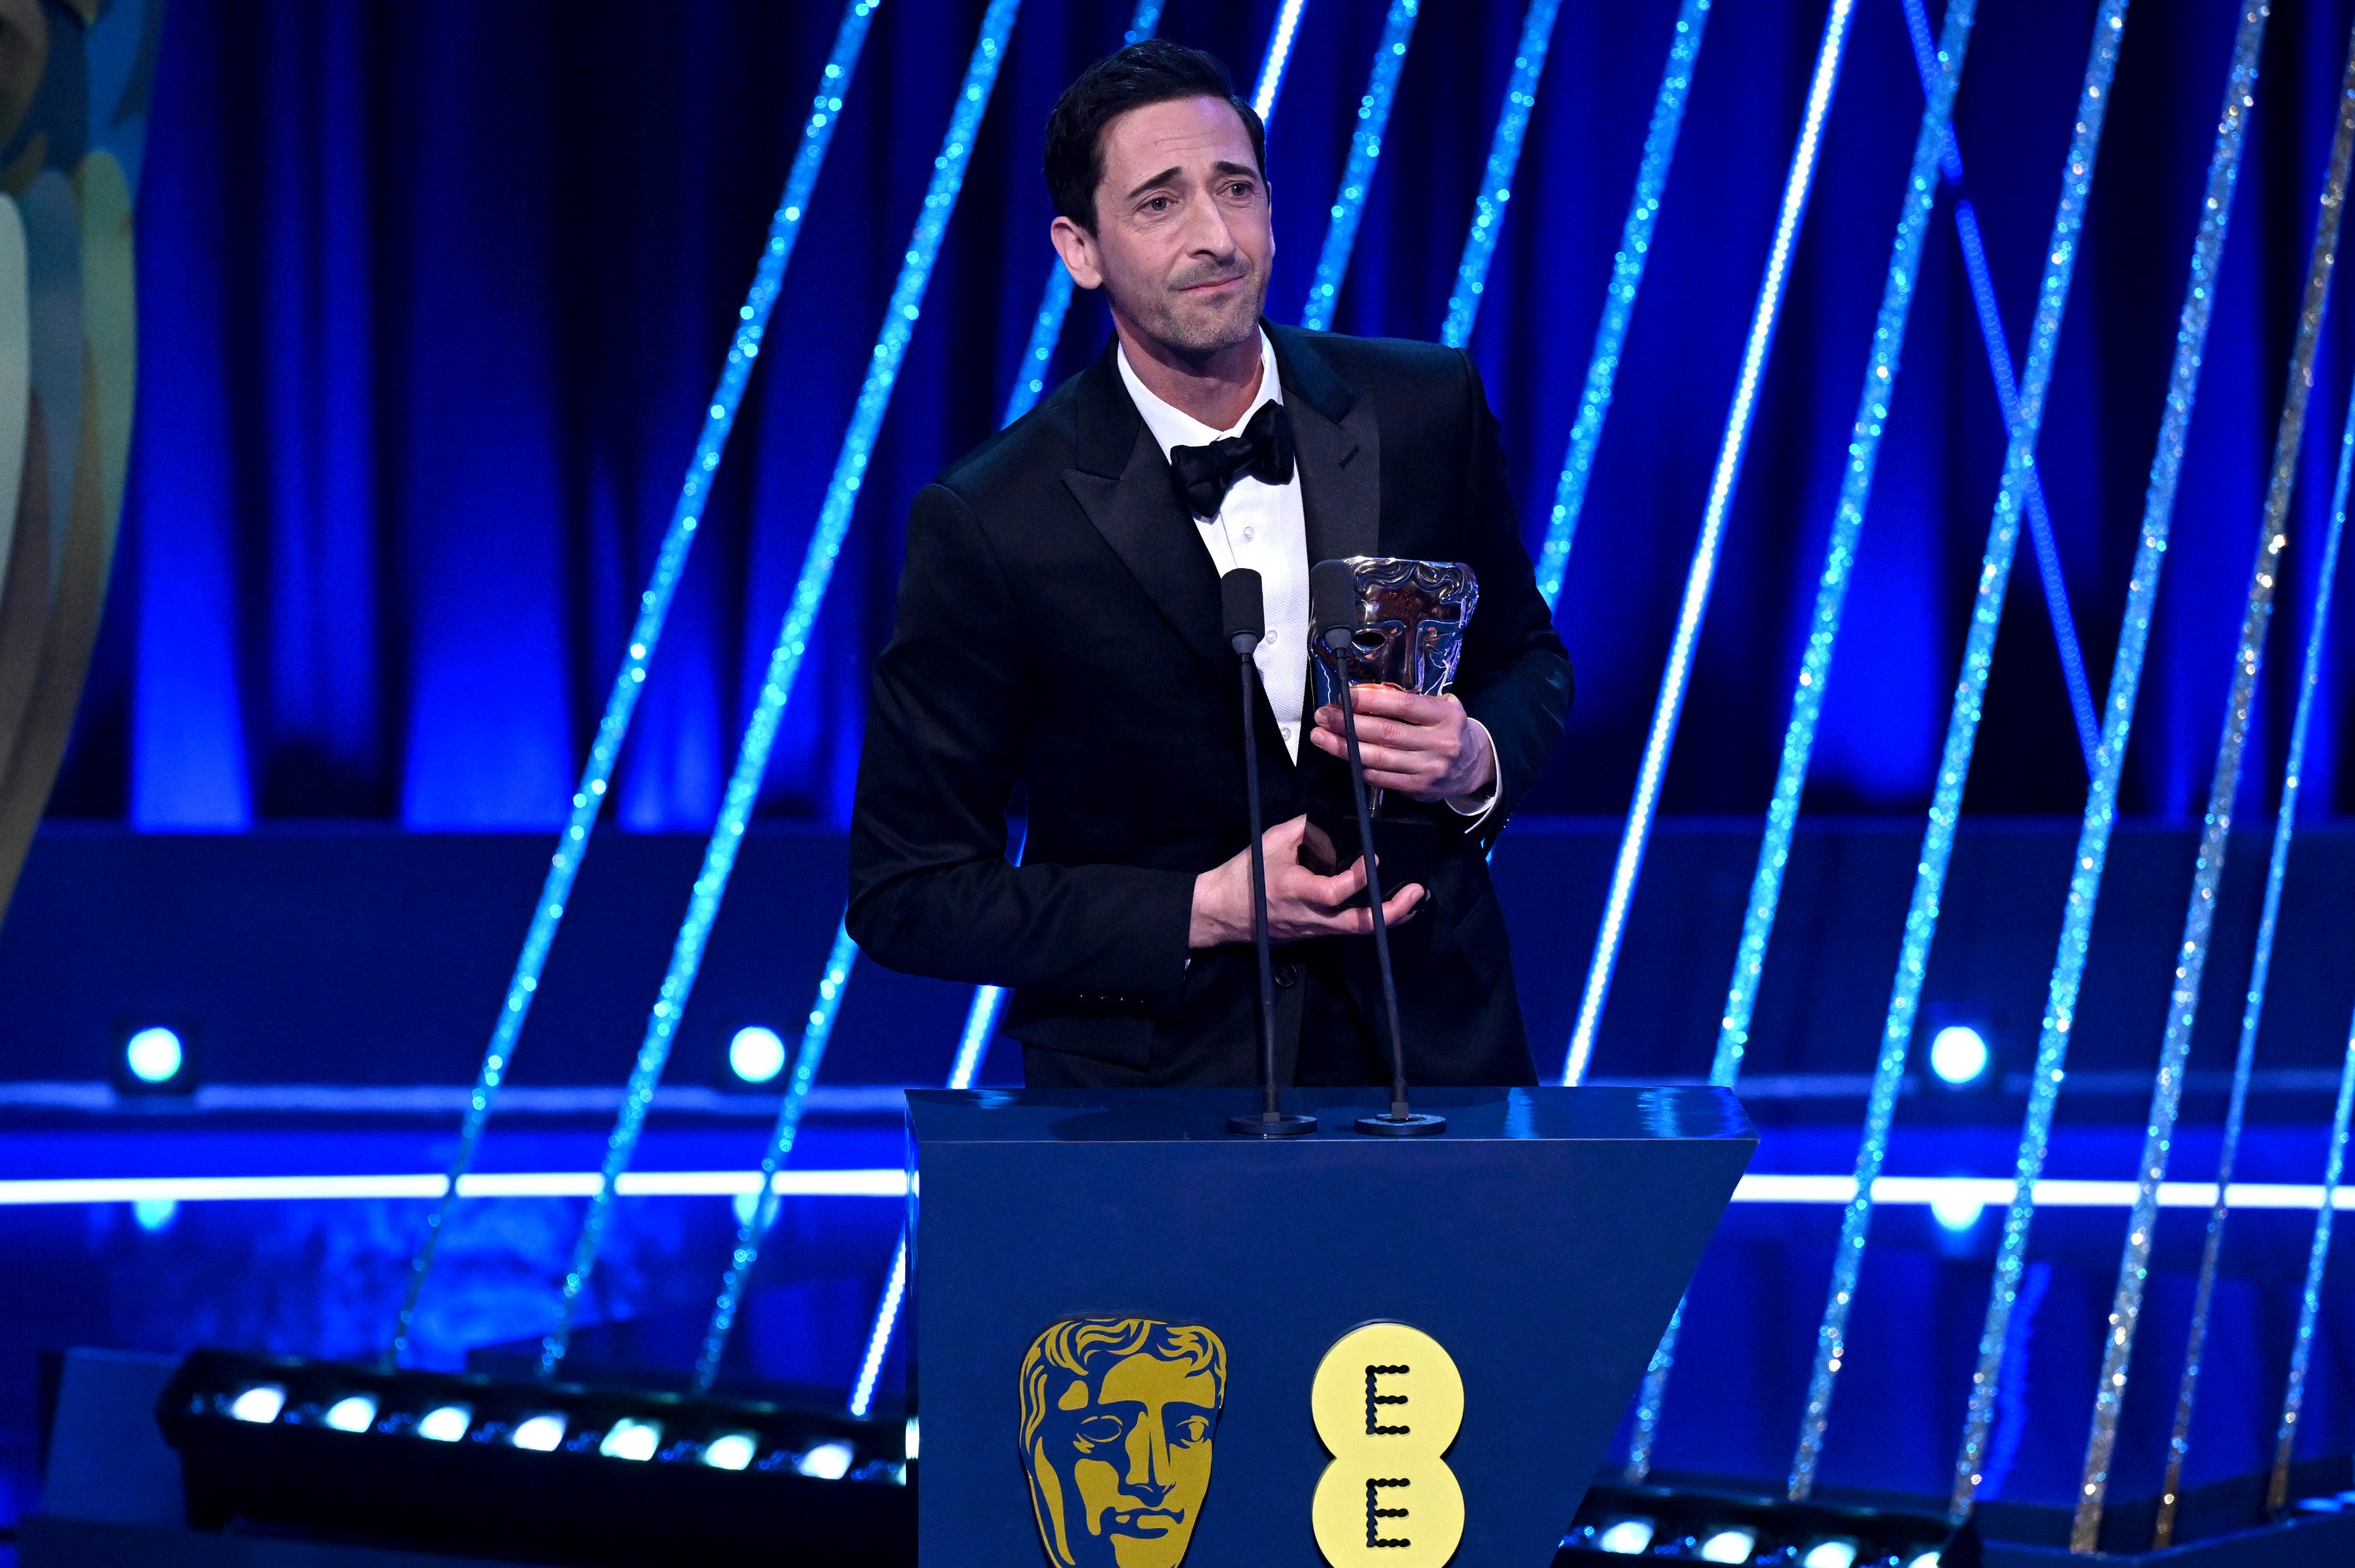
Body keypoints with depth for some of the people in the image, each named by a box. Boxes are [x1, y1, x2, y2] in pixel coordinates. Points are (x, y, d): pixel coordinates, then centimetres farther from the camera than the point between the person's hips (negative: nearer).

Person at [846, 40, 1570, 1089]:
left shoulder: (1428, 409, -3)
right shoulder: (989, 526, -12)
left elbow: (1527, 659, 14)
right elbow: (904, 896, -7)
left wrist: (1477, 764, -9)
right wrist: (1204, 912, -17)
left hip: (1432, 1046, 2)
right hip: (1153, 1081, -2)